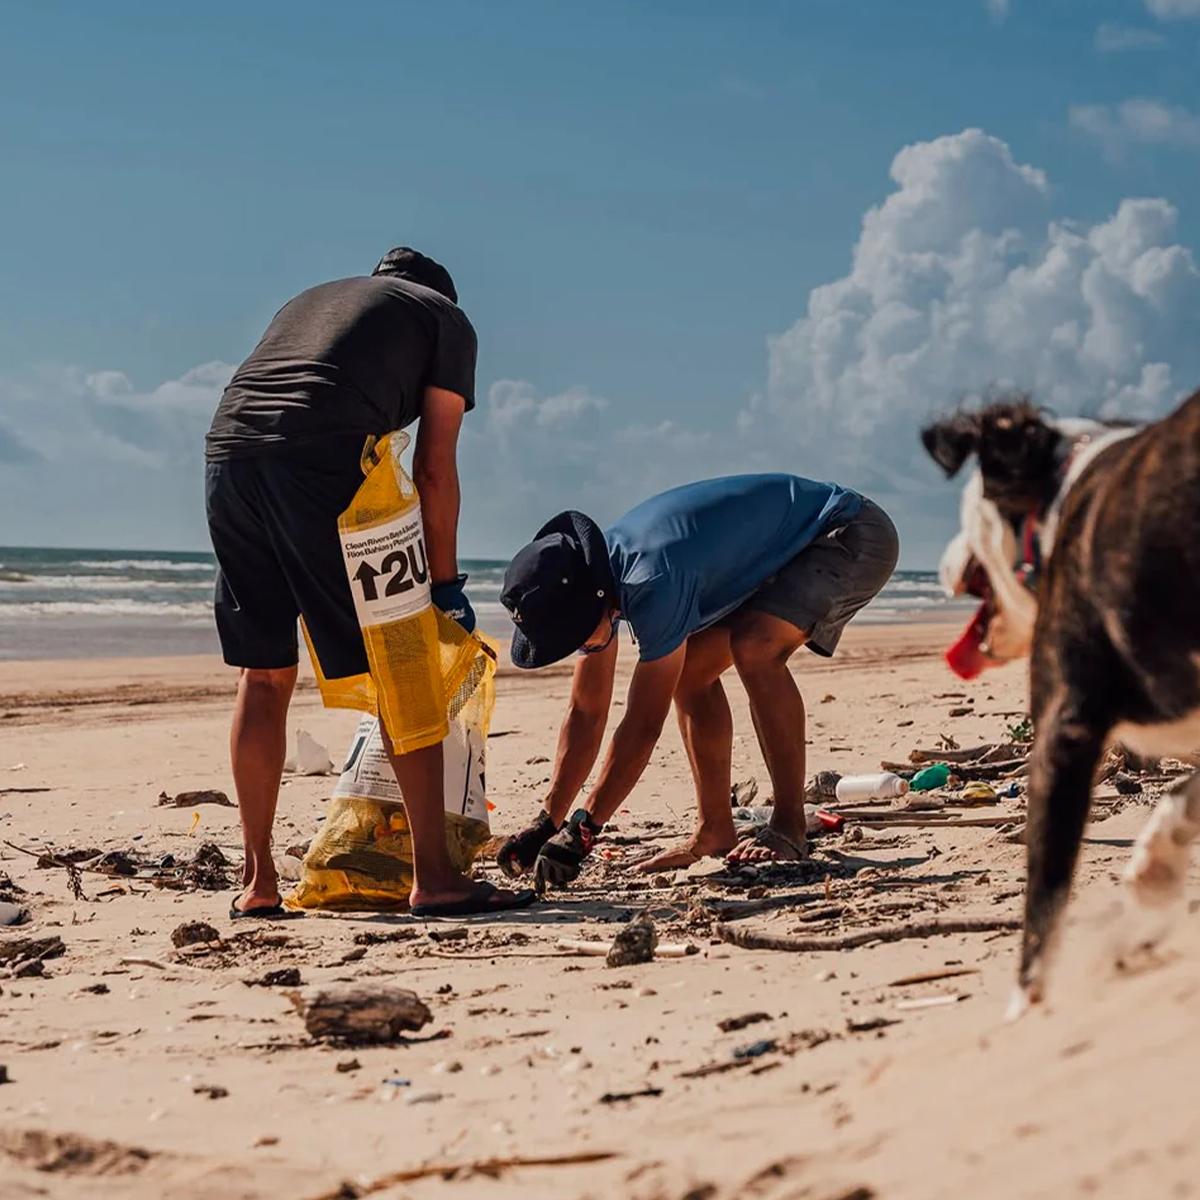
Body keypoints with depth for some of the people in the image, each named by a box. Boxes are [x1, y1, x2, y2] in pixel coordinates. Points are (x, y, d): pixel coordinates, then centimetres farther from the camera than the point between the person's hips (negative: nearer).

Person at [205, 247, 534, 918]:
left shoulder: (312, 299, 37)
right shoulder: (447, 318, 21)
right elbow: (435, 468, 11)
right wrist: (446, 584, 17)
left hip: (227, 451, 6)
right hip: (318, 458, -6)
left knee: (264, 674, 14)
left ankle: (259, 884, 16)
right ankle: (434, 879, -2)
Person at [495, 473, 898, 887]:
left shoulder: (654, 583, -34)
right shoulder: (593, 579, -7)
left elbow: (643, 724, -32)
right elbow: (585, 713, 0)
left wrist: (581, 832, -29)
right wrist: (547, 824, -4)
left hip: (854, 539, -9)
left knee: (754, 647, -29)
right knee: (690, 670, 1)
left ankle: (789, 827, -20)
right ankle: (715, 832, 7)